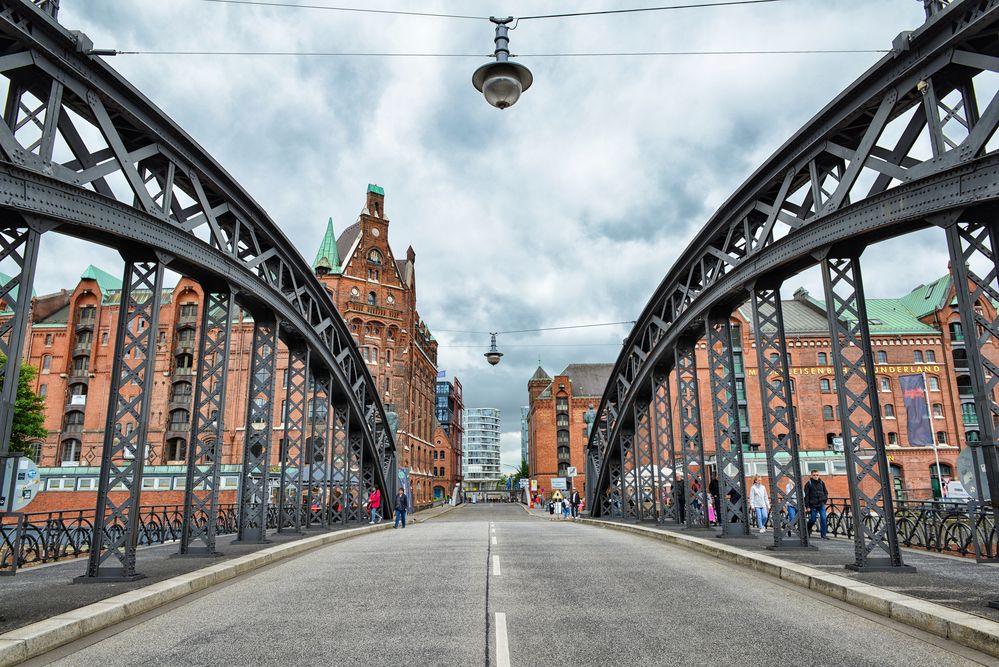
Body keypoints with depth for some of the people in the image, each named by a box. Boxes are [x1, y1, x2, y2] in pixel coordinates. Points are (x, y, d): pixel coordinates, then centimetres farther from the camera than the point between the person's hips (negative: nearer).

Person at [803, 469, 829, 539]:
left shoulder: (821, 483, 6)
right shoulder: (808, 484, -4)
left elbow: (826, 492, 20)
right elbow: (806, 496, -5)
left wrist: (825, 499, 4)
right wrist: (807, 506, -8)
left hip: (821, 504, 2)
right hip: (813, 505, -2)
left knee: (823, 519, -7)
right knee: (812, 520, 5)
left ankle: (823, 534, 0)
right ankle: (808, 530, 31)